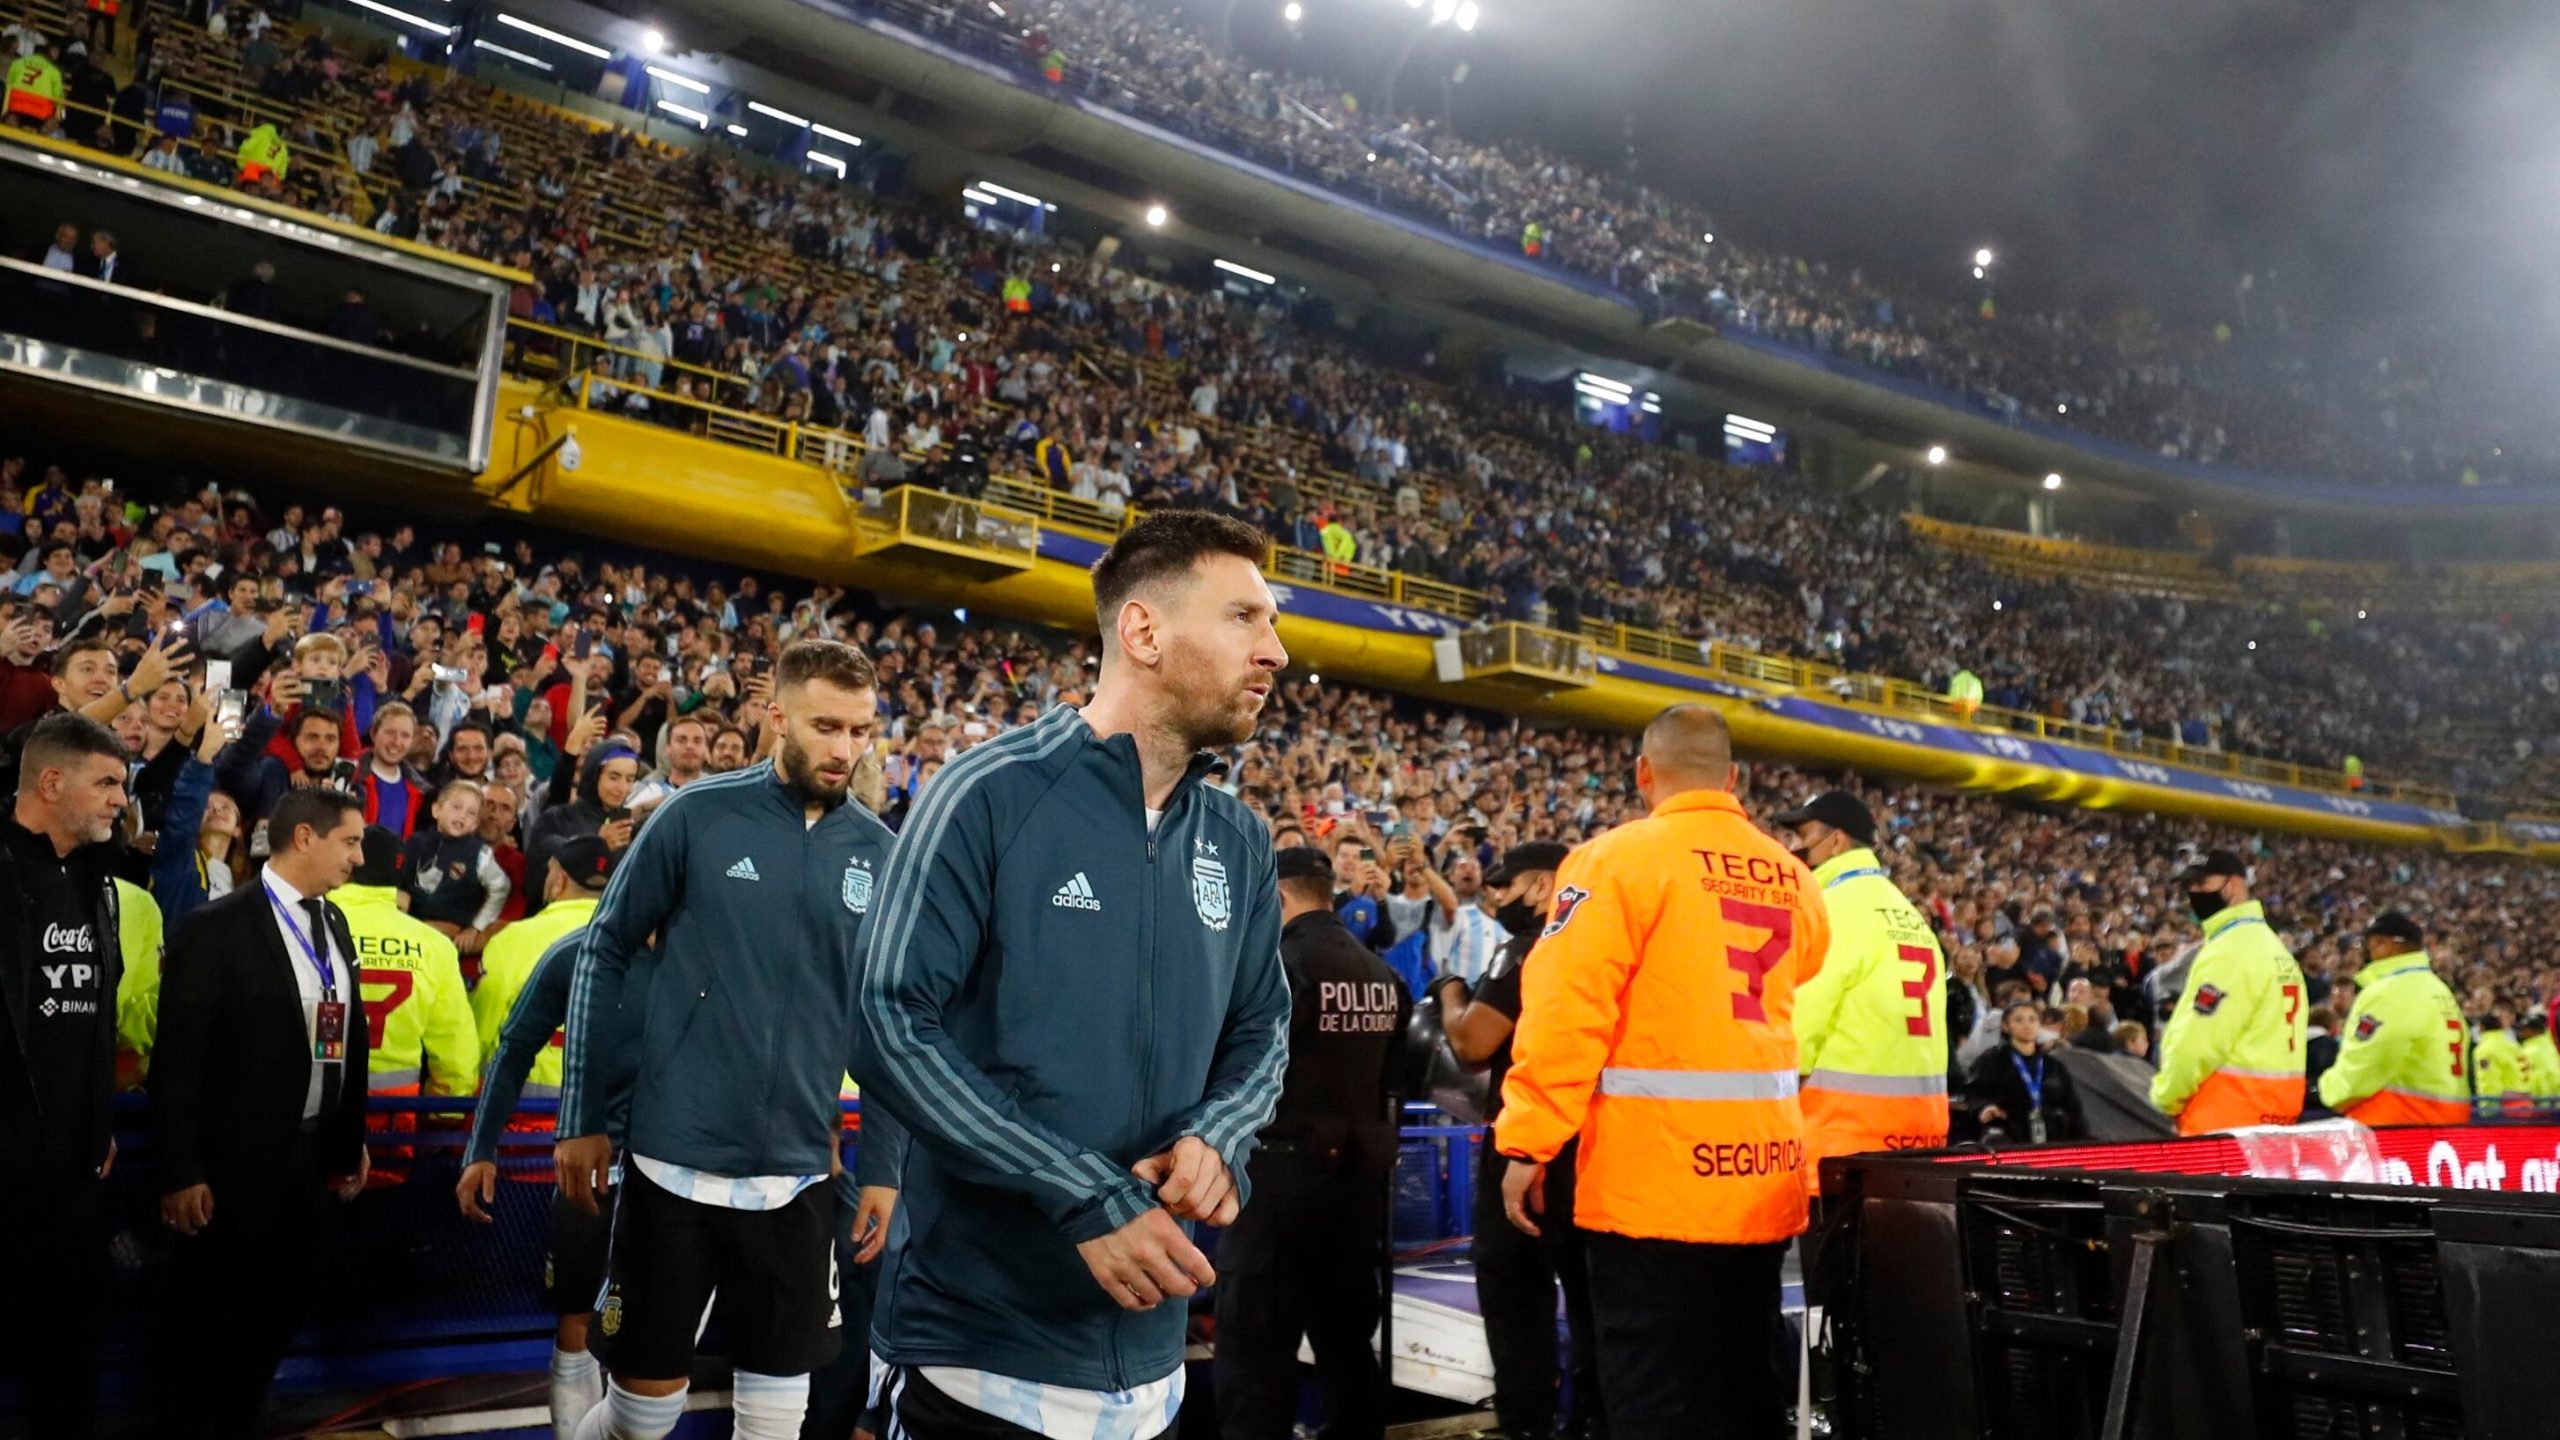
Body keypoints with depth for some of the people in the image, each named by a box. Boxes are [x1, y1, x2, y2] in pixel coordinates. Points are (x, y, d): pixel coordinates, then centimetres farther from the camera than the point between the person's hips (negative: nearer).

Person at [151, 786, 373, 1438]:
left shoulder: (333, 922, 7)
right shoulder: (219, 927, -15)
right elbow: (179, 1057, -15)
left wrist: (350, 1142, 12)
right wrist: (181, 1172, -15)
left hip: (311, 1157, 7)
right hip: (235, 1162, -7)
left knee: (275, 1317, 18)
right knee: (205, 1322, 10)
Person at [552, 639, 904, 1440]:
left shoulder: (879, 854, -1)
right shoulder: (698, 816, -7)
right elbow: (604, 954, 0)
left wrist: (883, 1164, 6)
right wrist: (581, 1118, 0)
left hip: (798, 1177, 2)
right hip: (675, 1162, -2)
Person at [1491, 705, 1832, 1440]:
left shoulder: (1620, 858, -9)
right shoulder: (1792, 877, 10)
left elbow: (1566, 1009, -14)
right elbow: (1799, 1015, 18)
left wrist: (1528, 1142, -11)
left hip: (1655, 1172, -6)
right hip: (1763, 1172, 6)